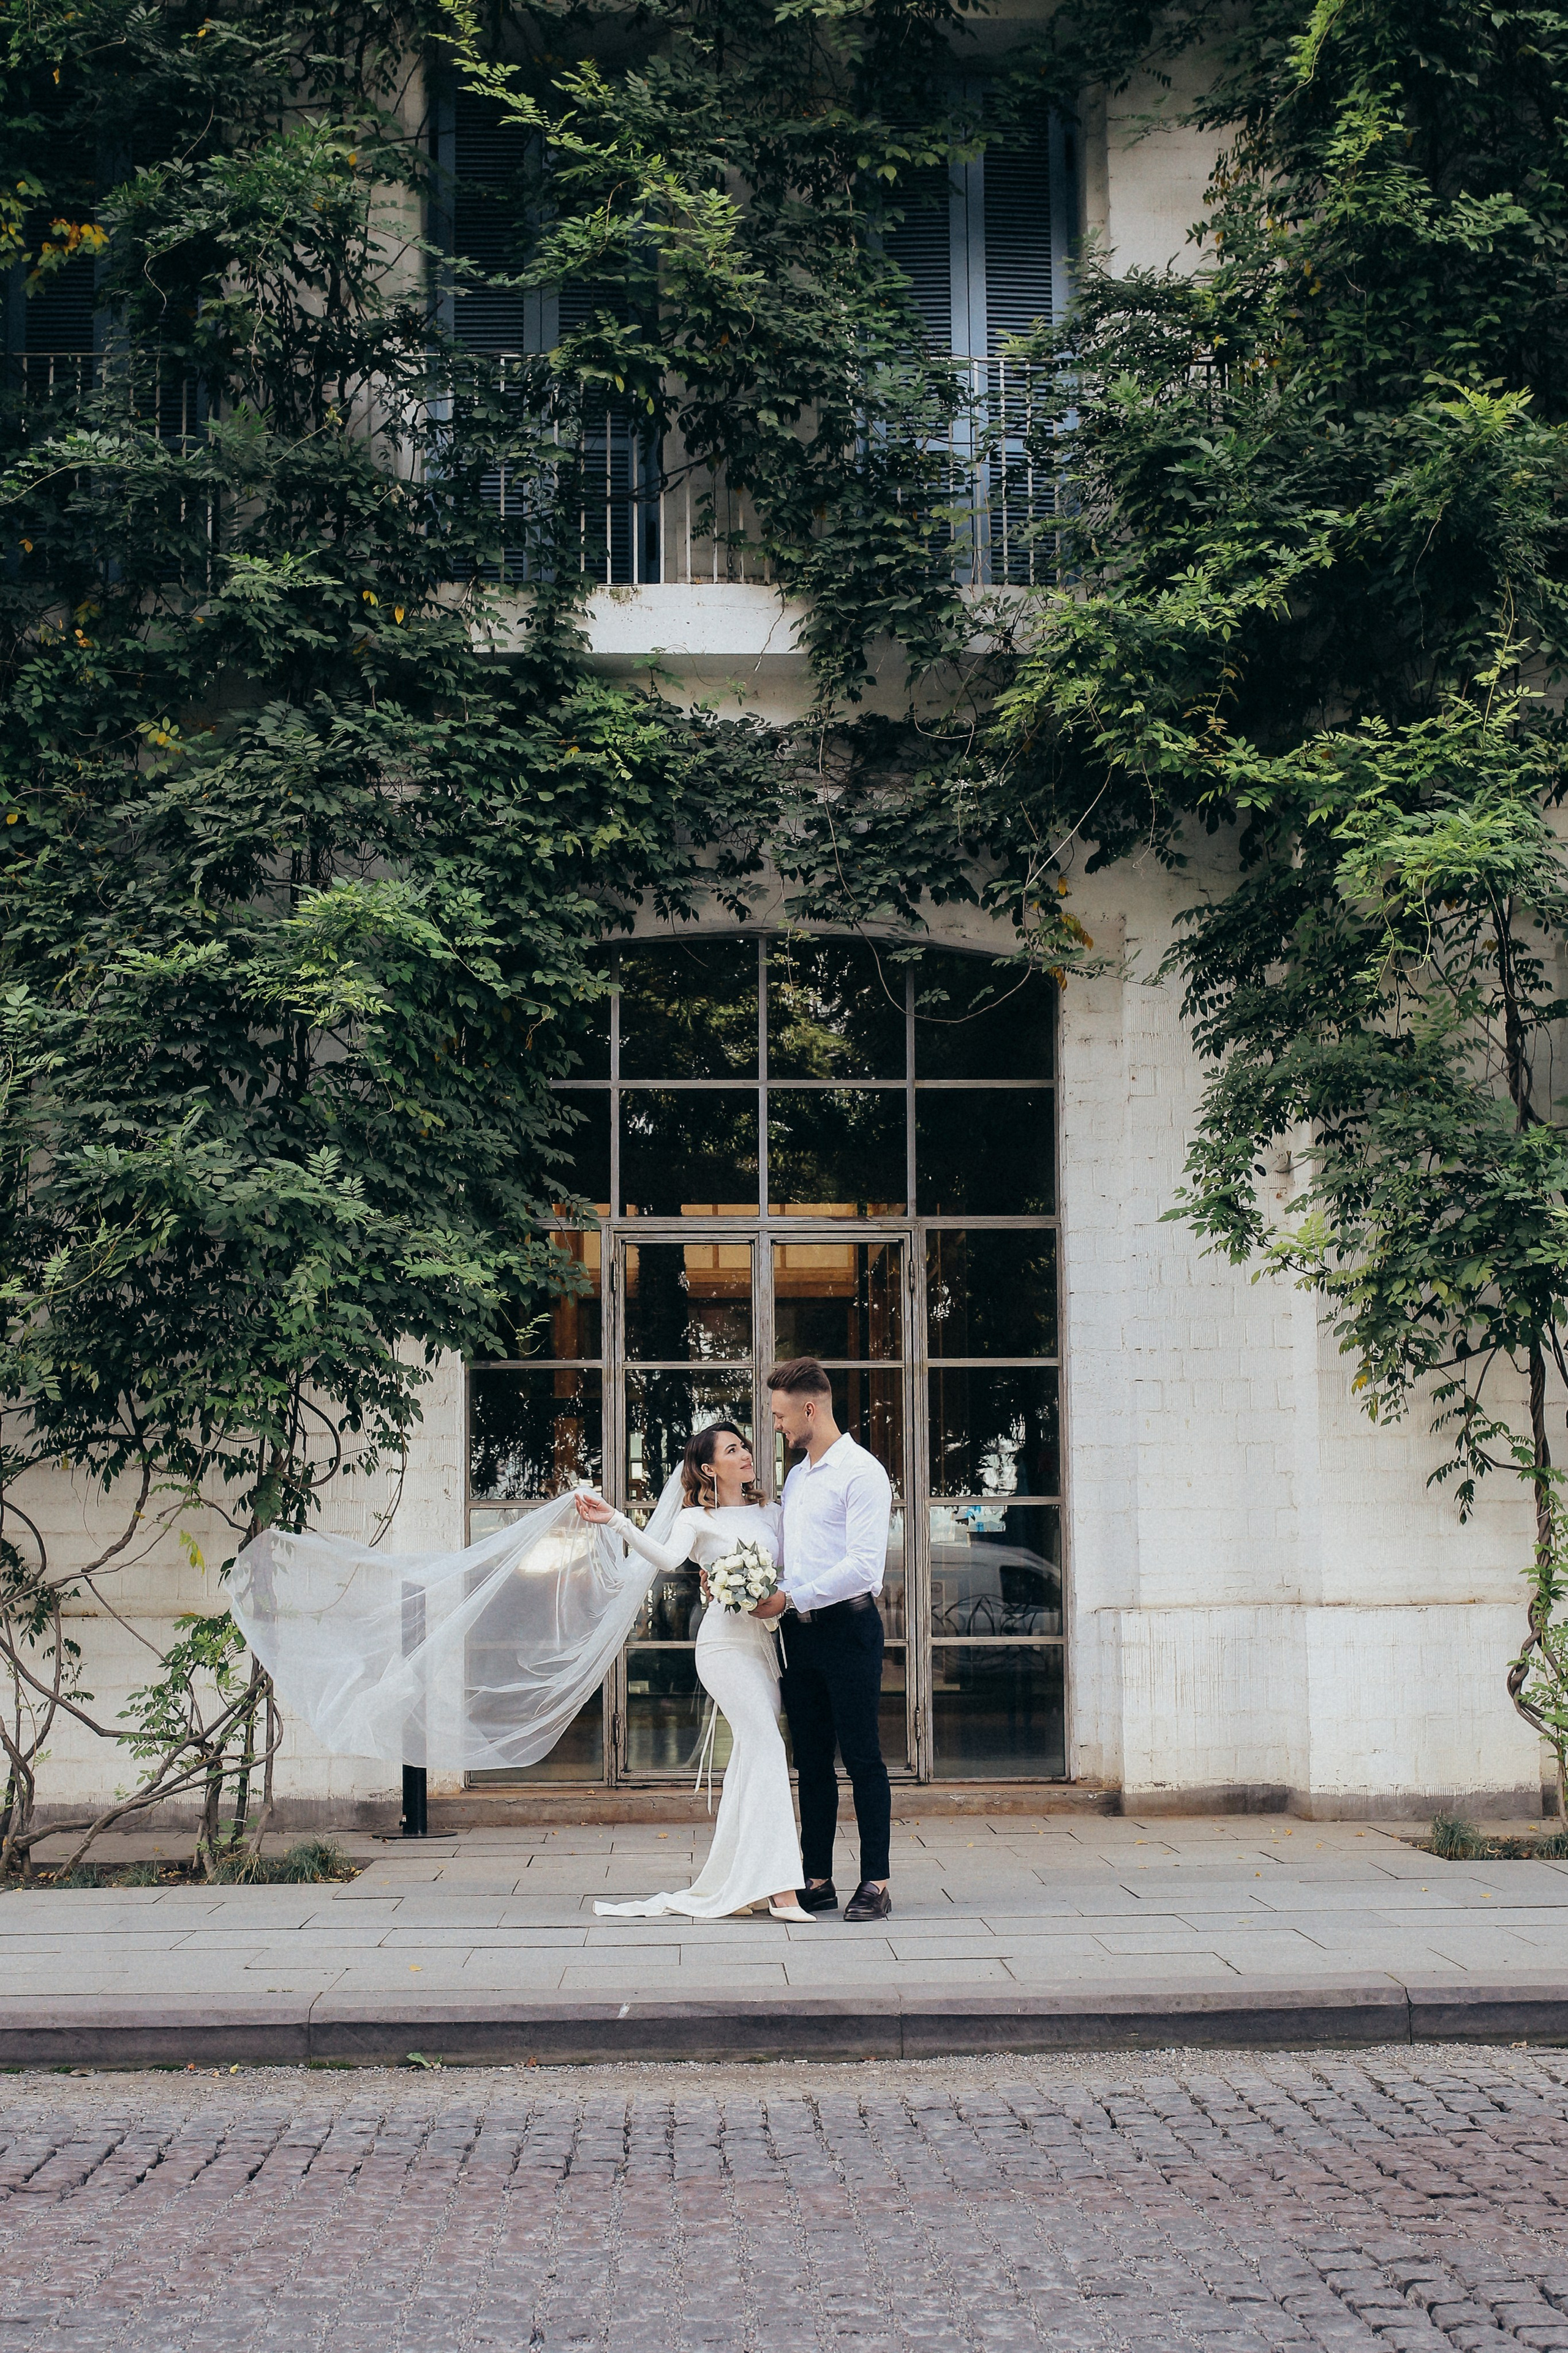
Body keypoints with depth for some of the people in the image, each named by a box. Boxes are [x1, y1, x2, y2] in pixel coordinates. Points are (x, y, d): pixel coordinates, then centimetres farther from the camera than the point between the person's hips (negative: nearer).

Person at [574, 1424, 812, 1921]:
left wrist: (781, 1600, -7)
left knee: (750, 1757, 4)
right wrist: (616, 1522, -26)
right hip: (726, 1642, -5)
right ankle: (779, 1888, -22)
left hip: (767, 1643, 5)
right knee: (765, 1743, -18)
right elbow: (668, 1559, -15)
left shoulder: (771, 1514, 17)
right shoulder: (696, 1520, 4)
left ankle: (729, 1886, 9)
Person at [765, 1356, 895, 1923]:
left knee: (862, 1758, -3)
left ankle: (875, 1884, 1)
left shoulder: (861, 1472, -9)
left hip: (848, 1626, -8)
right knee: (812, 1763, 8)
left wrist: (790, 1597, -18)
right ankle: (817, 1882, 13)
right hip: (800, 1634, 8)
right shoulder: (796, 1477, 18)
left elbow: (864, 1566, -18)